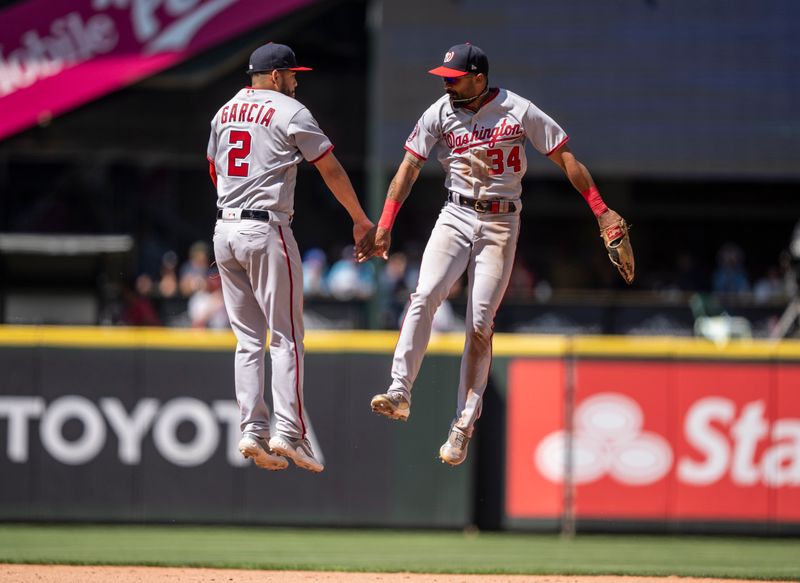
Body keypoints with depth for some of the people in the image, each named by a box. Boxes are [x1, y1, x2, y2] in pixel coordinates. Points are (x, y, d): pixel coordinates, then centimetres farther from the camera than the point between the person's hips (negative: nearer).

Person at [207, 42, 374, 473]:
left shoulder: (225, 112, 14)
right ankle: (288, 433, -12)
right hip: (267, 231, -7)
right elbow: (331, 170, -2)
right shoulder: (289, 111, -5)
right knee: (286, 336, -4)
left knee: (248, 340, 9)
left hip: (224, 230, 7)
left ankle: (253, 431, 2)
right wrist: (360, 220, 7)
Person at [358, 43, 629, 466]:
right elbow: (409, 167, -2)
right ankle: (400, 392, -23)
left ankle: (464, 426, 0)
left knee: (479, 323, -5)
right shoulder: (440, 113, -1)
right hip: (455, 217, 2)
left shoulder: (519, 112, -7)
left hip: (500, 224, -2)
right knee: (425, 296, -21)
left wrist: (601, 212, -6)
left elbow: (565, 158, -2)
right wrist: (384, 226, -10)